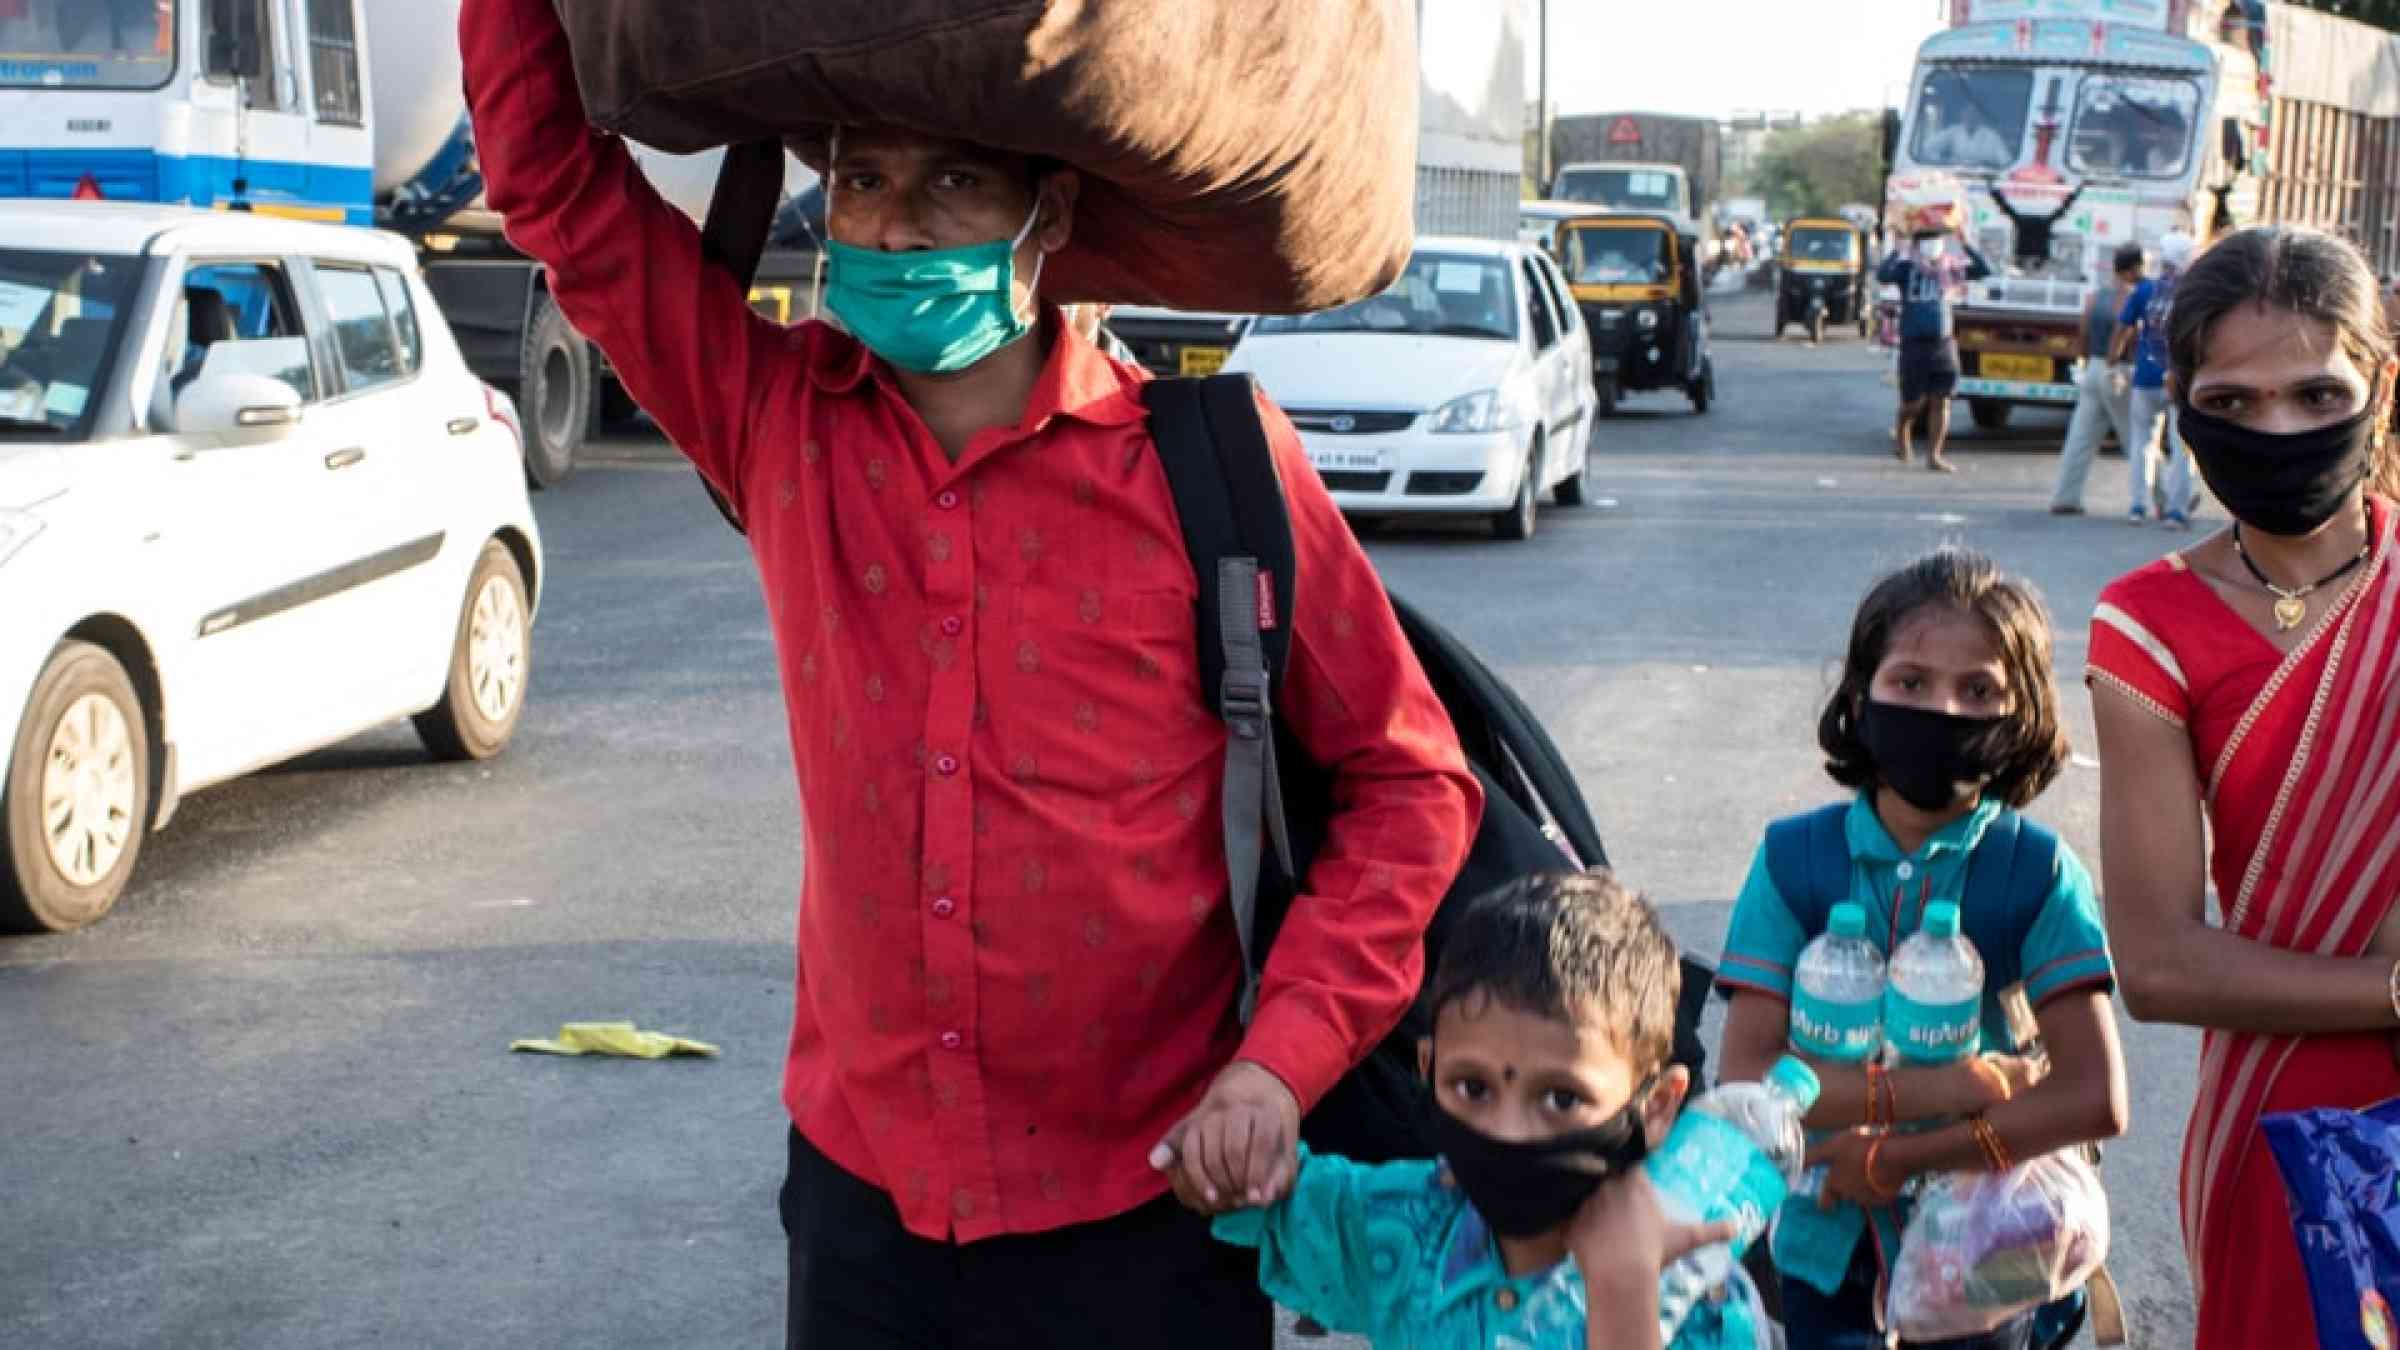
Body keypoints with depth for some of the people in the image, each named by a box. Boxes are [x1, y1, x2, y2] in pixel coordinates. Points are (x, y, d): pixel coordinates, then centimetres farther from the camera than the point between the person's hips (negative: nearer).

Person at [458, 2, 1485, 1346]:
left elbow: (1410, 784, -6)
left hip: (1141, 1204, -2)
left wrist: (1283, 1058, -15)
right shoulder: (780, 419, -1)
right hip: (864, 1185, 3)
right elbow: (552, 170, 3)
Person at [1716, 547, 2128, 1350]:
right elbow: (1745, 1075, -16)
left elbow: (2096, 1101, -19)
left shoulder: (2038, 874, -11)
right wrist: (1945, 1087, -24)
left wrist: (1895, 1156, -21)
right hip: (1827, 1247, 1)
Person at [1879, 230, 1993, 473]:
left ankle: (1934, 455, 5)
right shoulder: (1906, 268, -3)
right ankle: (1901, 431, 34)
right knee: (1914, 402, 1)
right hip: (1914, 344, -3)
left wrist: (1966, 244, -4)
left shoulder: (1948, 269, 7)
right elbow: (1882, 275, -22)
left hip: (1944, 344, 3)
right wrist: (1899, 251, -20)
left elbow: (1984, 270, 3)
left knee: (1940, 401, -1)